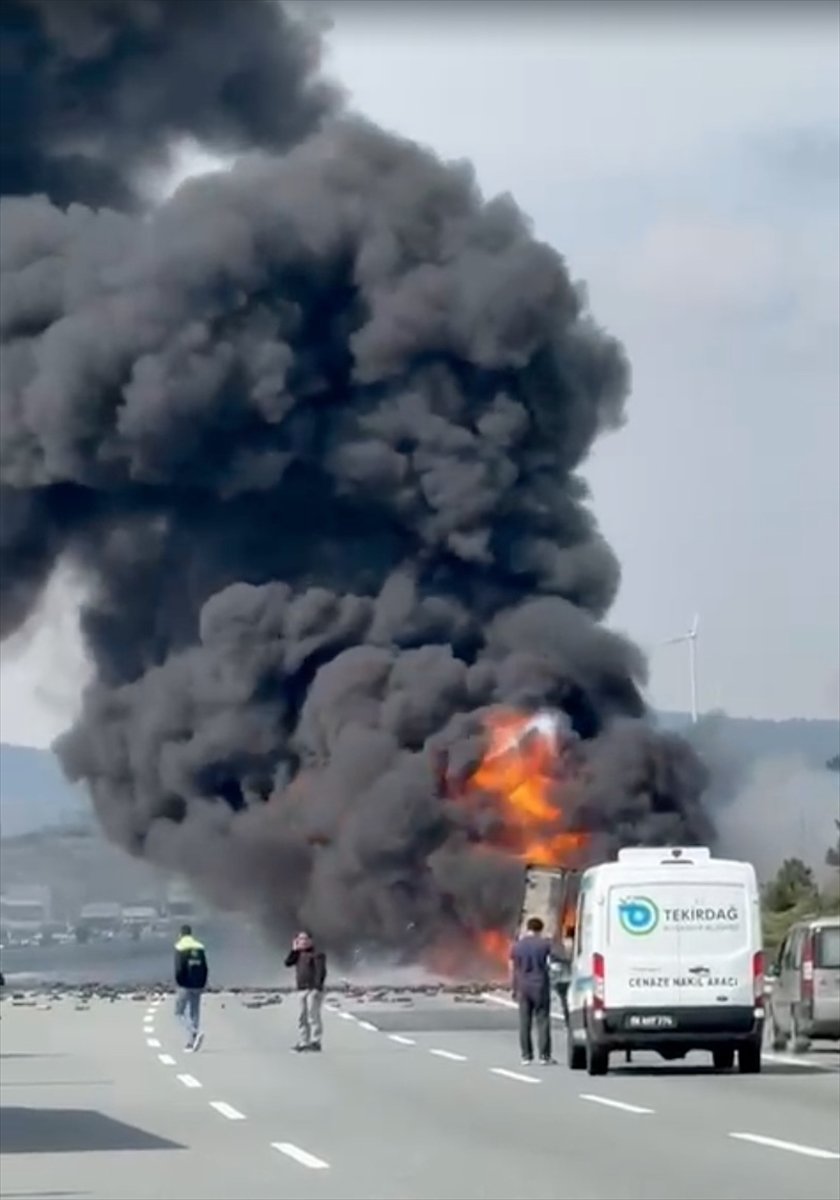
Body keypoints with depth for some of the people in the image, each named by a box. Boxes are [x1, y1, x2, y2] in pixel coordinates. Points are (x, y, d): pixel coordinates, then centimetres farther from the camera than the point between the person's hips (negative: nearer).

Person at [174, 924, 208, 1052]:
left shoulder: (180, 948, -8)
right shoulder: (200, 947, 7)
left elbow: (179, 969, -14)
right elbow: (205, 968, 6)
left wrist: (178, 983, -3)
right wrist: (203, 984, 11)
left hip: (185, 986, -5)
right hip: (198, 986, 5)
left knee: (179, 1012, 3)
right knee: (194, 1013, 10)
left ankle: (195, 1032, -18)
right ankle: (191, 1042, 9)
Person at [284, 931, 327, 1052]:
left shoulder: (317, 954, -6)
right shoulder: (299, 953, 17)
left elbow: (321, 971, -14)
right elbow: (288, 963, 10)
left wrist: (317, 987, -22)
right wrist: (294, 950, 3)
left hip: (313, 989, -8)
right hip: (303, 989, 8)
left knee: (313, 1015, -13)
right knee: (303, 1018, 7)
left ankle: (315, 1042, -14)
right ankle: (303, 1042, 10)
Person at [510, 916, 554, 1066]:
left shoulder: (517, 946, 3)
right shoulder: (545, 944, -4)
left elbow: (512, 970, 6)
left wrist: (514, 989, 14)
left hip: (523, 988, 2)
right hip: (540, 986, -2)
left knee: (524, 1023, 5)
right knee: (542, 1021, 3)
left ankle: (526, 1056, 6)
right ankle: (544, 1055, 1)